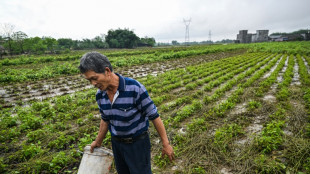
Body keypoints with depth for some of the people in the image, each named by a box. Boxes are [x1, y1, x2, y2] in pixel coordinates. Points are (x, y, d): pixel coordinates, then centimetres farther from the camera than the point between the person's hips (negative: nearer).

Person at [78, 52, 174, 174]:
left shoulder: (135, 88, -28)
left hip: (138, 142, -5)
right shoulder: (100, 94, -9)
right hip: (117, 143, 6)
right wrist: (98, 141, 20)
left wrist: (166, 144, -13)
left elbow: (154, 116, -20)